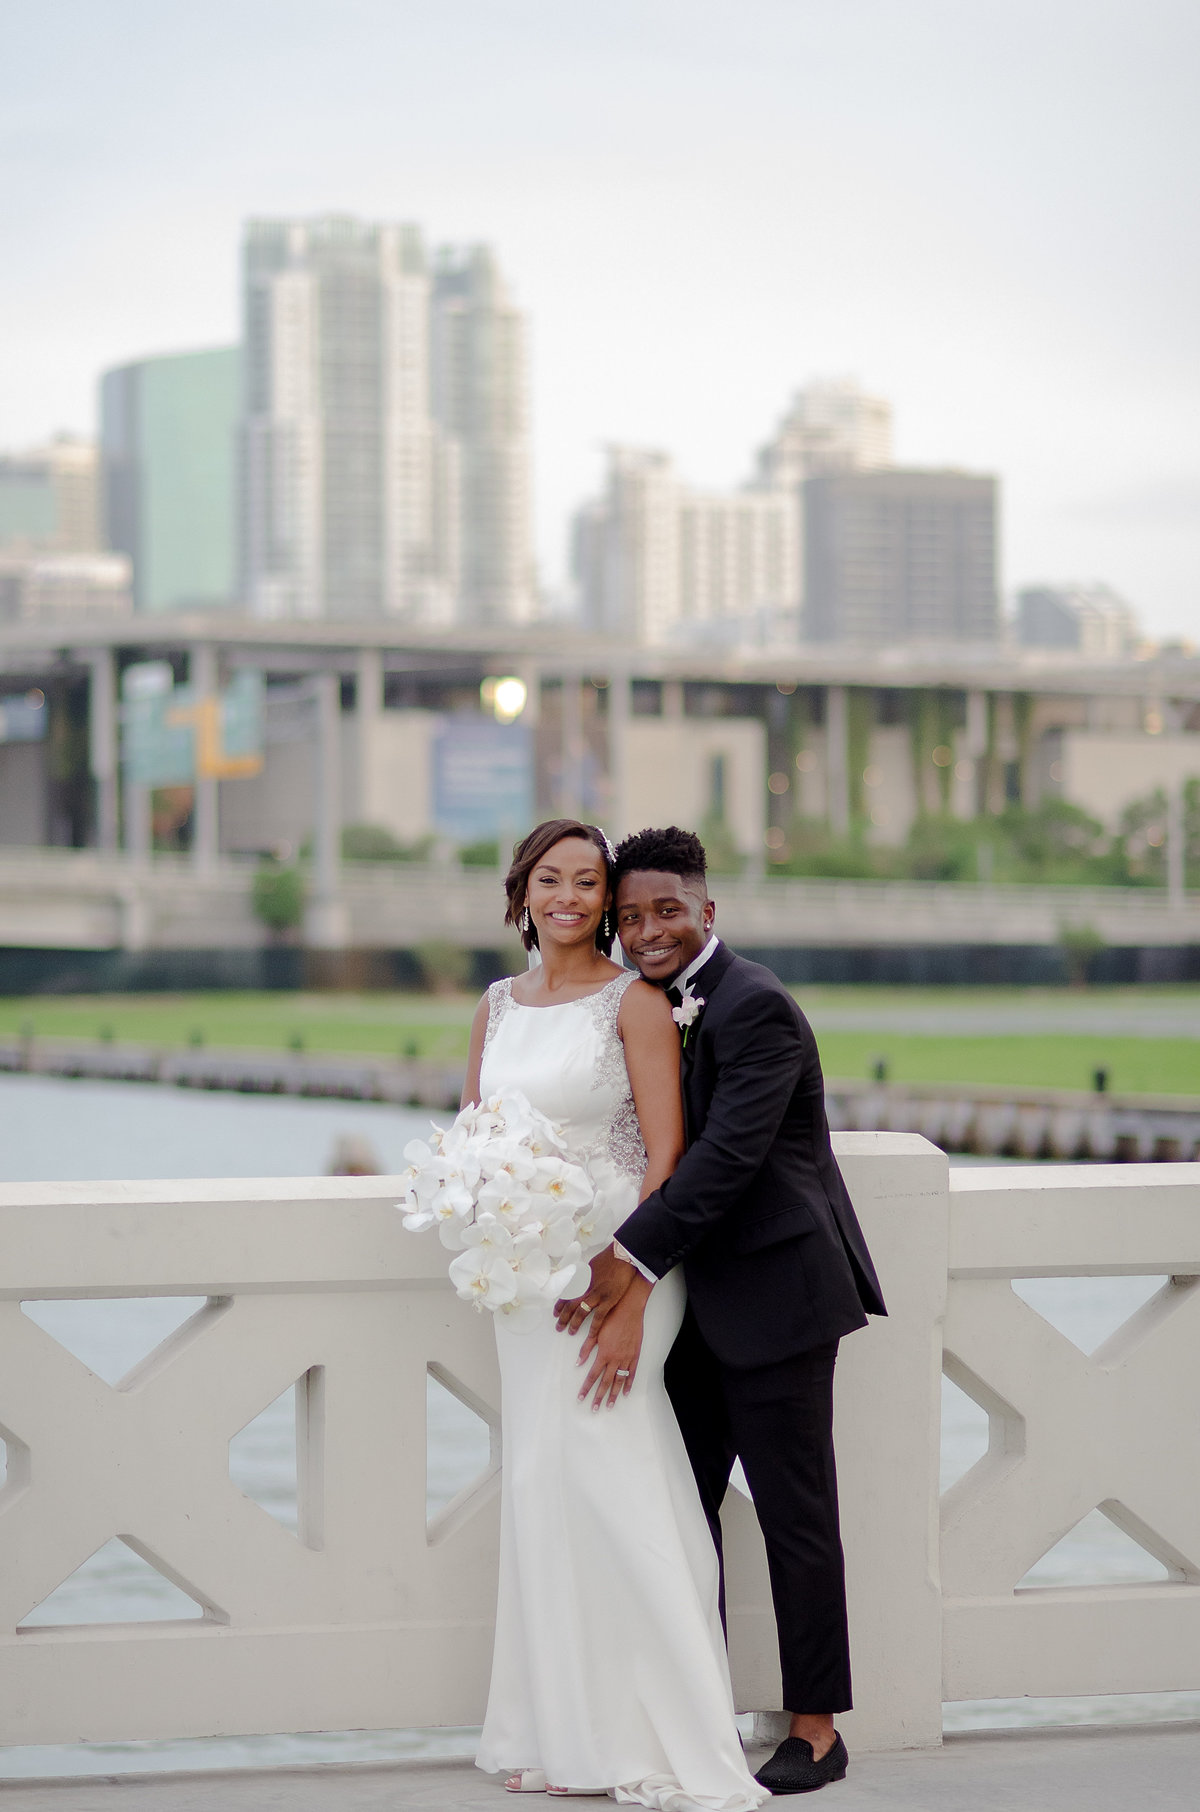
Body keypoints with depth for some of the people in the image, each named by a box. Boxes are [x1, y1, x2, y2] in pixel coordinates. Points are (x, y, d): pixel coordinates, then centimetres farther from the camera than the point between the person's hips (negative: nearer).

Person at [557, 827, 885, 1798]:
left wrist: (634, 1256, -27)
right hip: (699, 1304, 9)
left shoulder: (755, 1008, -16)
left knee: (795, 1515, 0)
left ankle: (817, 1729, 8)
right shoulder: (654, 1007, 11)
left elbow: (728, 1153, -24)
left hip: (775, 1296, -9)